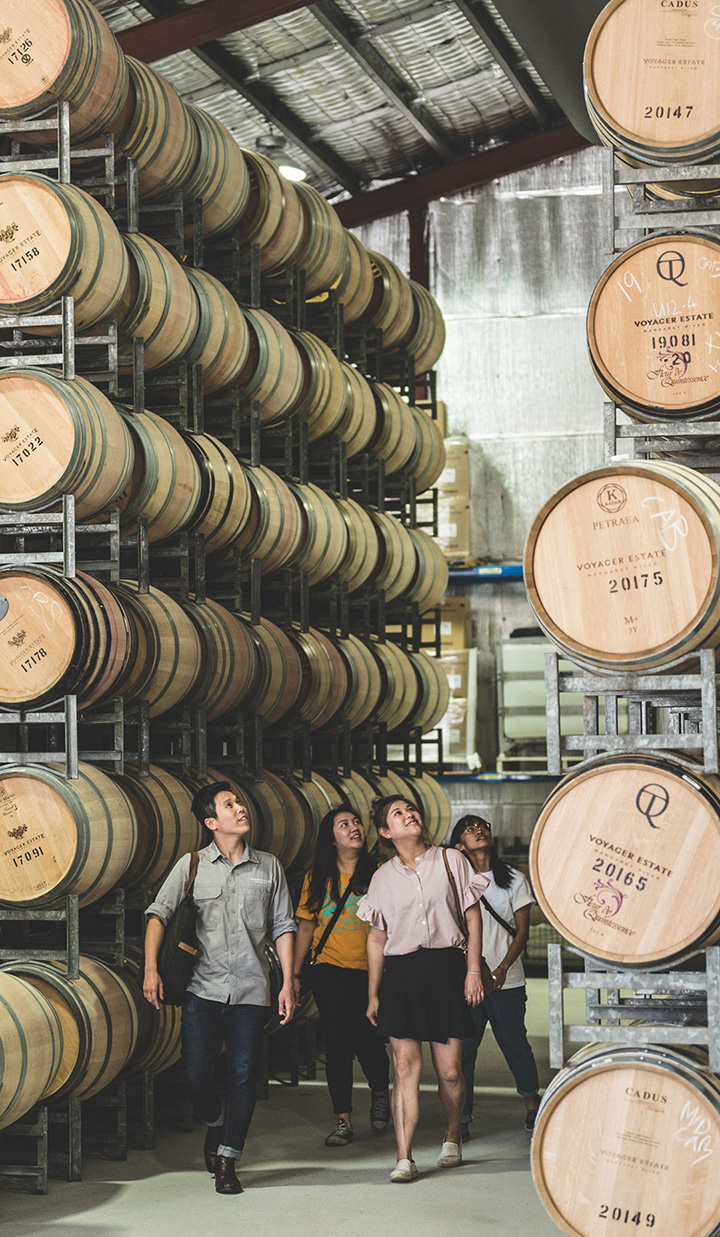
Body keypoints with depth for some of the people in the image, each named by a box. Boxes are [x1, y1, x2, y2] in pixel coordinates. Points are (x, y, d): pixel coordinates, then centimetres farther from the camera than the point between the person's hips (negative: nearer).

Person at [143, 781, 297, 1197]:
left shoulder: (269, 867, 8)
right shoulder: (192, 866, 4)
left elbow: (283, 926, 9)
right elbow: (159, 913, 0)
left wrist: (288, 983, 2)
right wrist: (151, 968, -13)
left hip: (251, 989, 1)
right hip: (204, 987, 0)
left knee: (244, 1074, -3)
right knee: (197, 1073, -4)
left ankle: (227, 1161, 8)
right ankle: (215, 1123, 28)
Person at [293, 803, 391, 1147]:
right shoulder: (318, 878, 6)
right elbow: (305, 927, 11)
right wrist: (294, 975, 9)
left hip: (369, 970, -1)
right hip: (329, 969, 1)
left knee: (368, 1041, -5)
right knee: (337, 1044, -3)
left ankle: (379, 1094, 28)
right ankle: (343, 1122, 3)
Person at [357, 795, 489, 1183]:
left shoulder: (450, 861, 6)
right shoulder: (383, 877, 10)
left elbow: (473, 919, 7)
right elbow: (376, 937, 14)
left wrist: (473, 970, -2)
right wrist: (373, 994, 12)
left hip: (446, 969, -1)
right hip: (400, 973, 1)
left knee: (450, 1070, 1)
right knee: (406, 1066, -9)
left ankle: (452, 1138, 27)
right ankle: (404, 1158, -10)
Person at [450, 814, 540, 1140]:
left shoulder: (513, 880, 6)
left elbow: (522, 930, 3)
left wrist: (502, 969, -11)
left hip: (506, 981, 0)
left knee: (515, 1043, 4)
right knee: (462, 1048, -4)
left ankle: (532, 1103, 26)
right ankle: (461, 1118, 3)